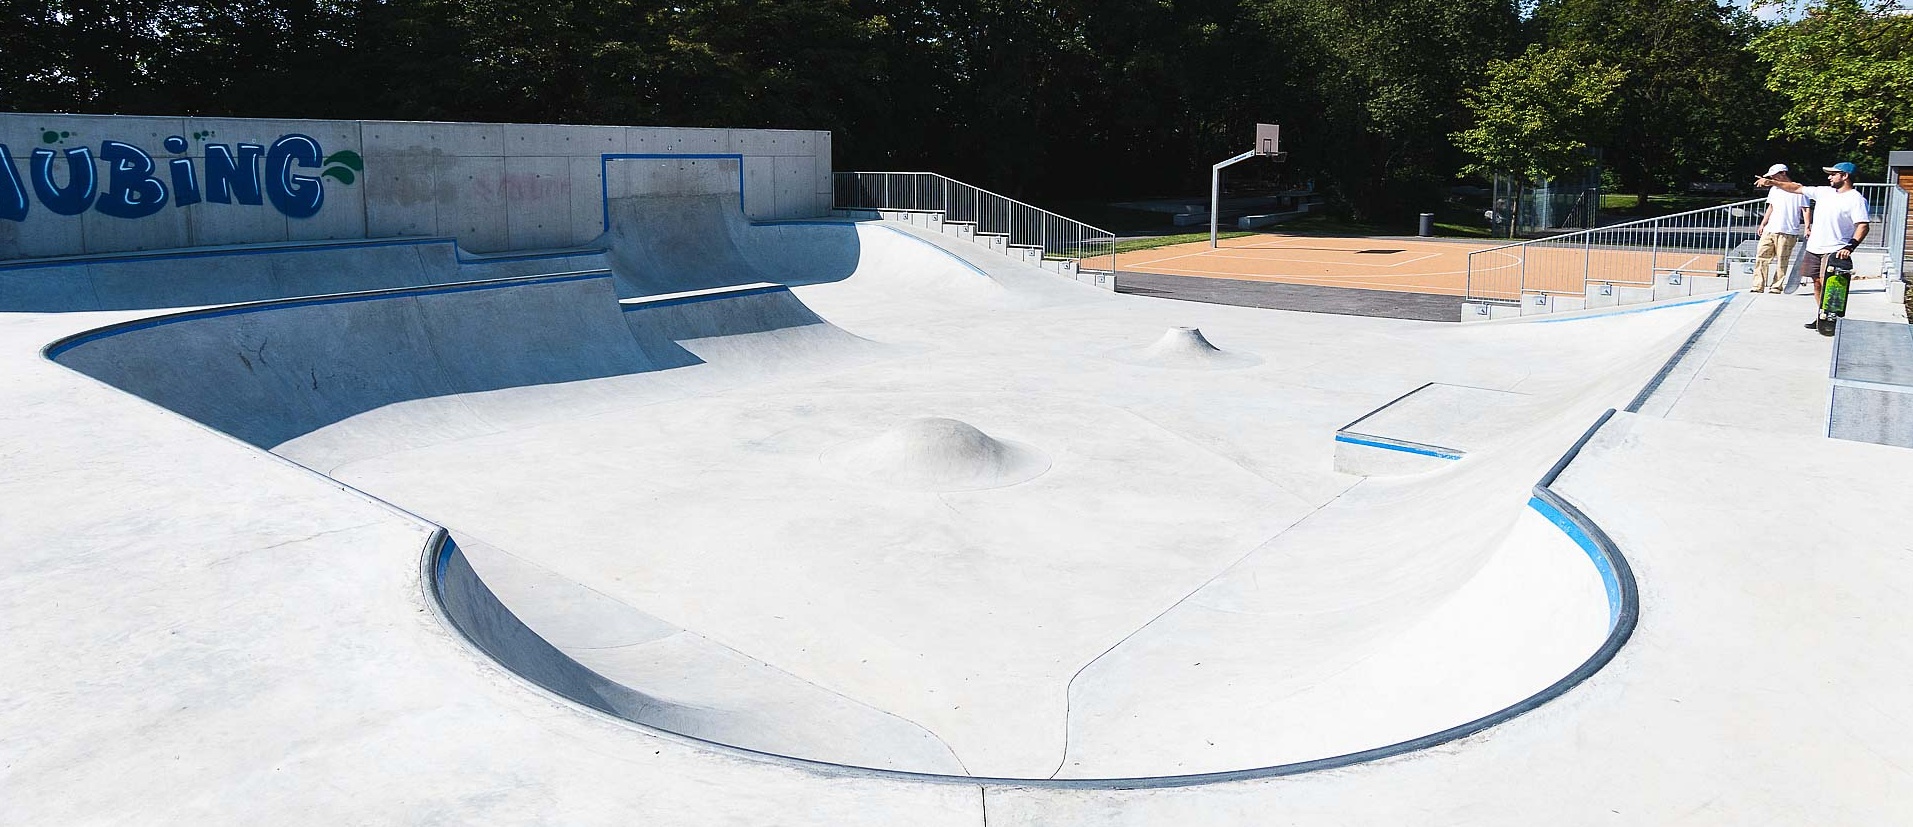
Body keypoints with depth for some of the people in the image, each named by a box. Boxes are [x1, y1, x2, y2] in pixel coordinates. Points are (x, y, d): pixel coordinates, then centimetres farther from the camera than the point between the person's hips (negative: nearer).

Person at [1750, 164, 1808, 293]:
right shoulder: (1774, 190, 18)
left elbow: (1805, 209, -4)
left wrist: (1807, 227, -13)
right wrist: (1763, 224, 18)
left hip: (1787, 232, -6)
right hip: (1769, 230, 6)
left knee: (1782, 261, -3)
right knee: (1761, 257, -2)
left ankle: (1776, 287, 2)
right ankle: (1758, 286, -1)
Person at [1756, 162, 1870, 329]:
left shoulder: (1856, 199, -10)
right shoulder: (1824, 191, 12)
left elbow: (1863, 226, -18)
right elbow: (1798, 188, 18)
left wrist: (1850, 247, -30)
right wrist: (1771, 182, 13)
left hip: (1835, 251, -7)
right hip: (1814, 248, 7)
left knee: (1828, 286, -13)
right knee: (1817, 283, 10)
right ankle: (1820, 317, 19)